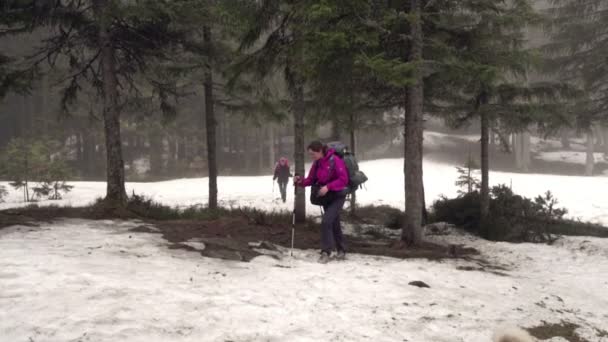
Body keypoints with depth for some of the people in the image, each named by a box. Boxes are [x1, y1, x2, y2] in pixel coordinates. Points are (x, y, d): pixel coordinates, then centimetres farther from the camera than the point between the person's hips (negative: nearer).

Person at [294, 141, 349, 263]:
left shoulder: (335, 161, -20)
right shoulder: (316, 163, 1)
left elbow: (343, 179, -22)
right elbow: (311, 180, 5)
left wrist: (328, 187, -30)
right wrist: (300, 181, -14)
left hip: (338, 196, -7)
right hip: (326, 197, 7)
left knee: (326, 222, -18)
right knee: (334, 224, 16)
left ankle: (326, 252, -10)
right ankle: (341, 251, 31)